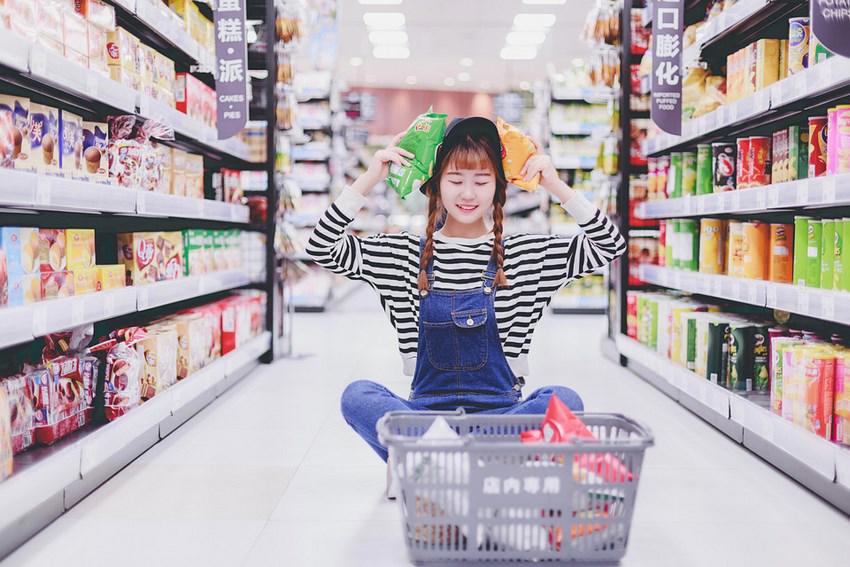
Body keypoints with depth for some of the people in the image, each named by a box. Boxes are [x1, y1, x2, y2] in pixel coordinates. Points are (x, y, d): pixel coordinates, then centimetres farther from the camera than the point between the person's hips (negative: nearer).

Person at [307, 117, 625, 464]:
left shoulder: (527, 255, 6)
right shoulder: (406, 254, 7)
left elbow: (610, 245, 2)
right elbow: (322, 248, 1)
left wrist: (555, 185, -7)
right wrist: (370, 179, -6)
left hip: (500, 412, 0)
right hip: (426, 409, 0)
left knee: (565, 401, -30)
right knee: (356, 395, -29)